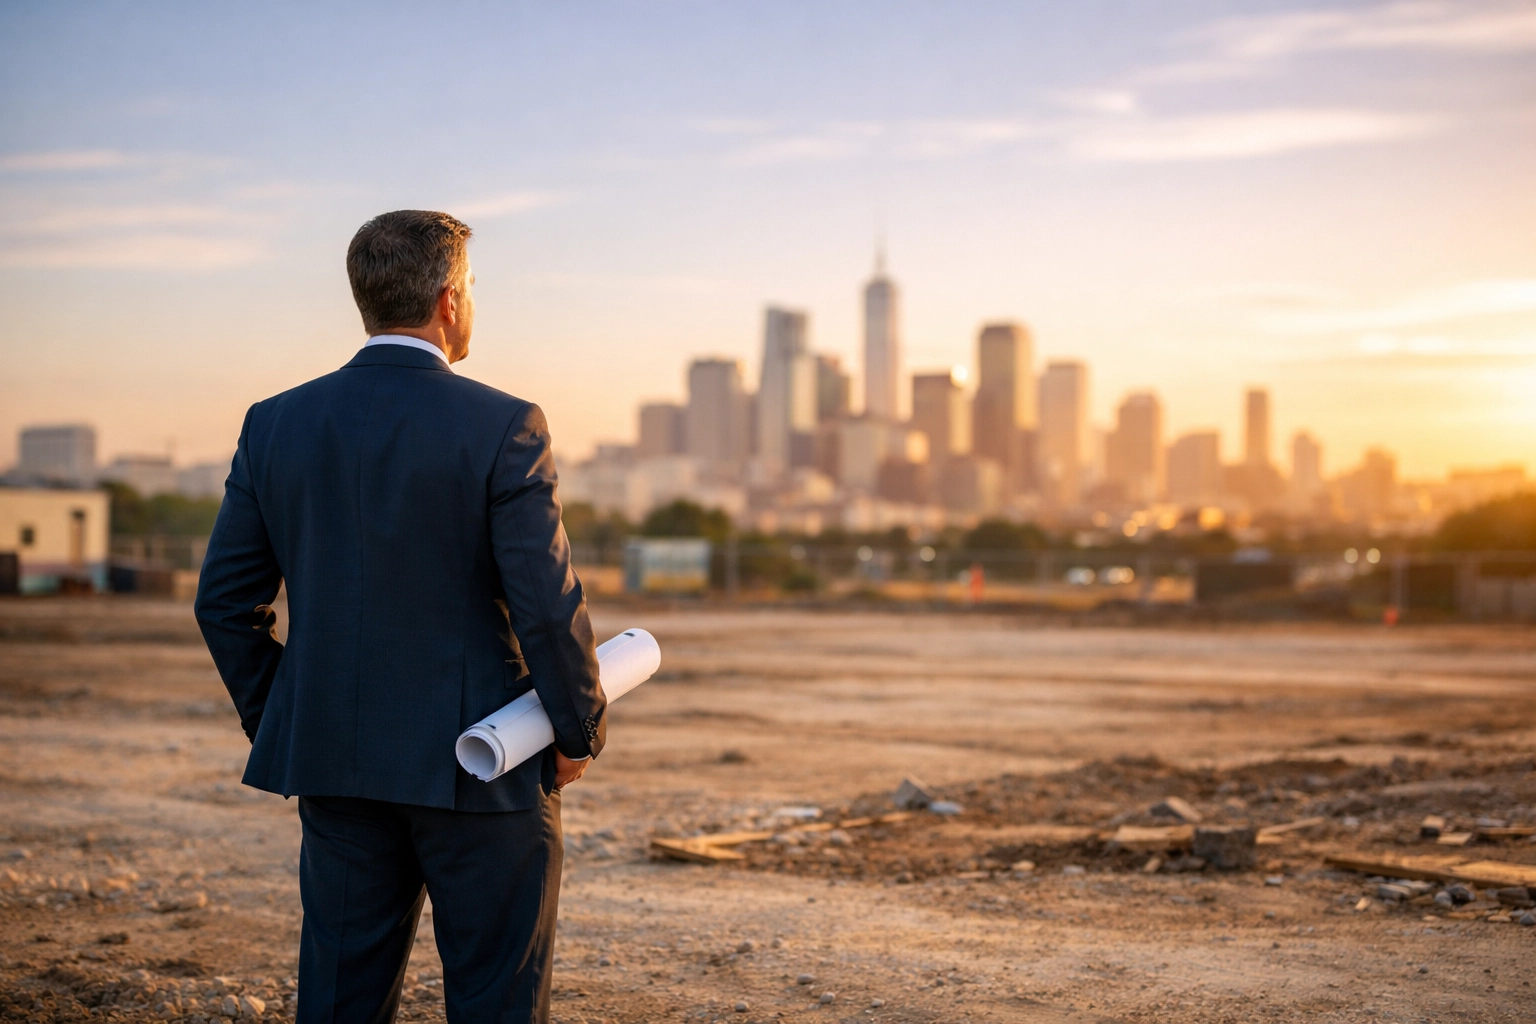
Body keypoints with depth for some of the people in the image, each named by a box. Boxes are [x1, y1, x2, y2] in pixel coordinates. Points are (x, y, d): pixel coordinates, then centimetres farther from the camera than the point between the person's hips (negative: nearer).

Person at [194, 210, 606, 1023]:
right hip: (480, 765, -4)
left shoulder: (275, 424, 1)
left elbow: (226, 599, 4)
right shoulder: (503, 427, -13)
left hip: (334, 765, 5)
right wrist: (579, 733, 0)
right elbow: (548, 604, -15)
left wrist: (277, 728, 16)